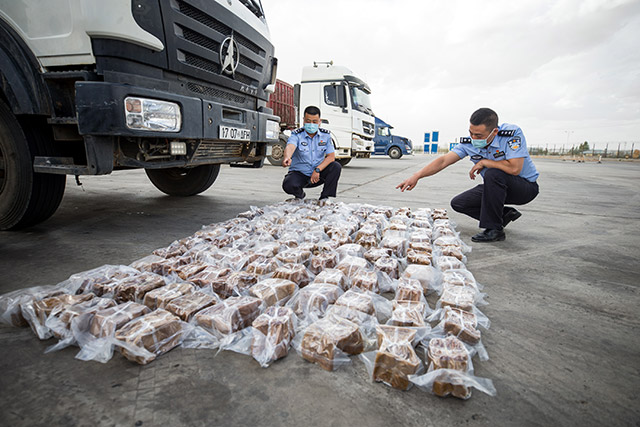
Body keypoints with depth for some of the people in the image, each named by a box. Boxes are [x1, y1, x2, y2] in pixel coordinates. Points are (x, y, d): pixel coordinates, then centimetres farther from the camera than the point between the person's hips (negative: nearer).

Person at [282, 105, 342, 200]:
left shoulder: (326, 135, -2)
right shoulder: (297, 134, -12)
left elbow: (331, 156, -9)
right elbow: (290, 147, -35)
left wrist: (317, 170, -24)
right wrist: (287, 158, -60)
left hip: (317, 174, 2)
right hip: (299, 173, -2)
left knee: (336, 167, -24)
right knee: (288, 186, -33)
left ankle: (324, 198, -9)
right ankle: (300, 195, 6)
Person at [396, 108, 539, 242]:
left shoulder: (512, 133, -26)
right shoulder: (470, 143, -12)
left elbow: (514, 168, -36)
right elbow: (443, 161, -16)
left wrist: (483, 162, -25)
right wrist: (416, 176, -28)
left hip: (526, 187, -6)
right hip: (496, 187, 6)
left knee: (493, 173, -35)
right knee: (458, 203, -5)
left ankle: (494, 229, -23)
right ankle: (505, 215, 10)